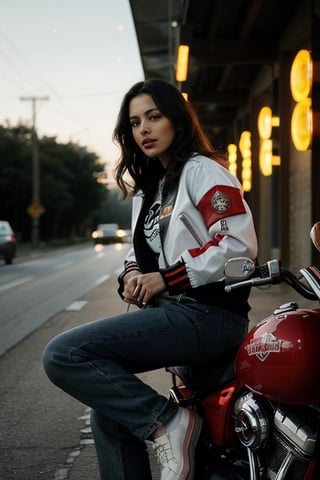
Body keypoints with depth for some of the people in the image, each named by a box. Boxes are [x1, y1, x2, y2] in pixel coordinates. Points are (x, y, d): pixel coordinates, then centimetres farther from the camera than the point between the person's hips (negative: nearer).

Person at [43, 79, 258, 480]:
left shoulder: (201, 170, -4)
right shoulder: (148, 189, 24)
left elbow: (239, 244, -16)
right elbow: (142, 251, 30)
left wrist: (166, 278, -14)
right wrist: (132, 275, 5)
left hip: (206, 312, -10)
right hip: (170, 311, 10)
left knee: (62, 355, -19)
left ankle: (165, 422, -16)